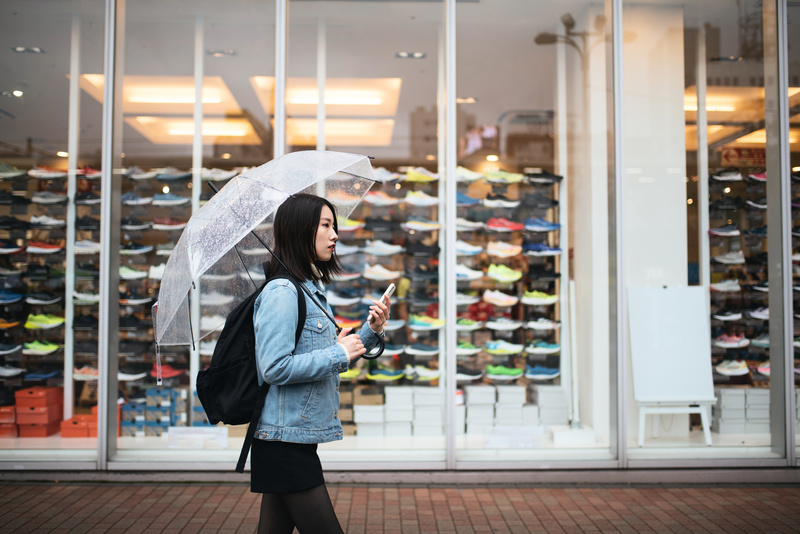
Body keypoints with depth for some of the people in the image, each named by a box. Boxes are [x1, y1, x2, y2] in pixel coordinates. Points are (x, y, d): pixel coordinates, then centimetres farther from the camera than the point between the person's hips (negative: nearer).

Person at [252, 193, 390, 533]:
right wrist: (338, 353, -16)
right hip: (285, 439, -9)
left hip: (299, 437, 9)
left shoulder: (315, 290, 15)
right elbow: (275, 368, -23)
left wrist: (372, 331, 7)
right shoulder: (281, 292, -15)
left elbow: (329, 364, 21)